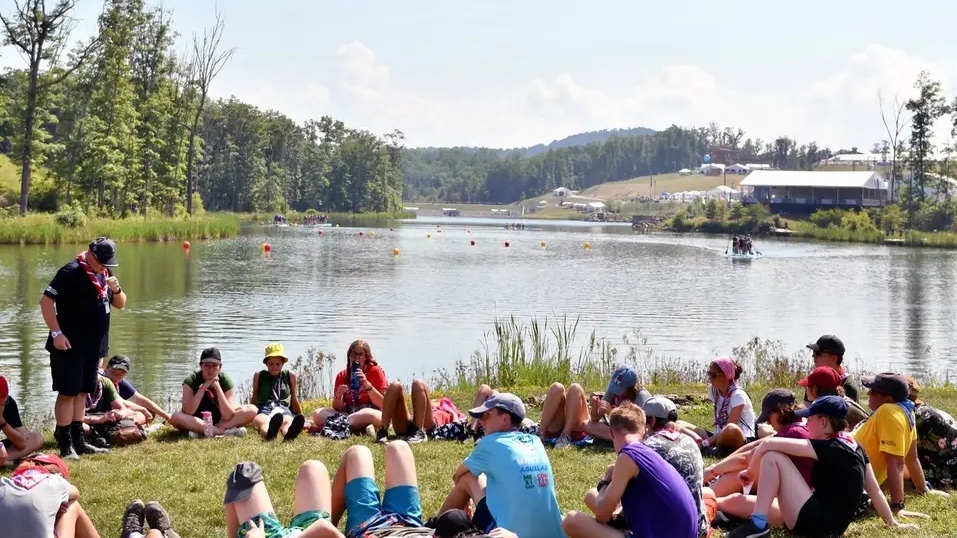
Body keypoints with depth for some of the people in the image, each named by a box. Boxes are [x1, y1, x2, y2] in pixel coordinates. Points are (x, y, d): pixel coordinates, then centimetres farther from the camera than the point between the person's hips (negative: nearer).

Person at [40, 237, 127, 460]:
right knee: (68, 392, -6)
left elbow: (120, 304, 16)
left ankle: (78, 441, 20)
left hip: (94, 347, 8)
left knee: (81, 392, 13)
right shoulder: (71, 273, -15)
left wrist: (116, 289, -6)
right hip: (70, 346, -8)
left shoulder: (105, 273, 10)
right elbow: (46, 300, -19)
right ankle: (65, 445, -3)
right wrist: (56, 333, -22)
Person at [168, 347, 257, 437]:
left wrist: (217, 387, -28)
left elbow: (228, 417, -23)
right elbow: (187, 412, -27)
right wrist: (203, 387, -30)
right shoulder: (191, 380, -15)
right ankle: (224, 431, -30)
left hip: (219, 420, 2)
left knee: (252, 410, -20)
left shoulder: (225, 380, -14)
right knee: (175, 417, -33)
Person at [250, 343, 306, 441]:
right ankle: (269, 433, -80)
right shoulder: (259, 376, 20)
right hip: (264, 410, 0)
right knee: (263, 422, -43)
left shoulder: (290, 376, 21)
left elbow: (294, 401, 29)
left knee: (288, 422, -42)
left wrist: (302, 419, 32)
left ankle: (289, 433, -80)